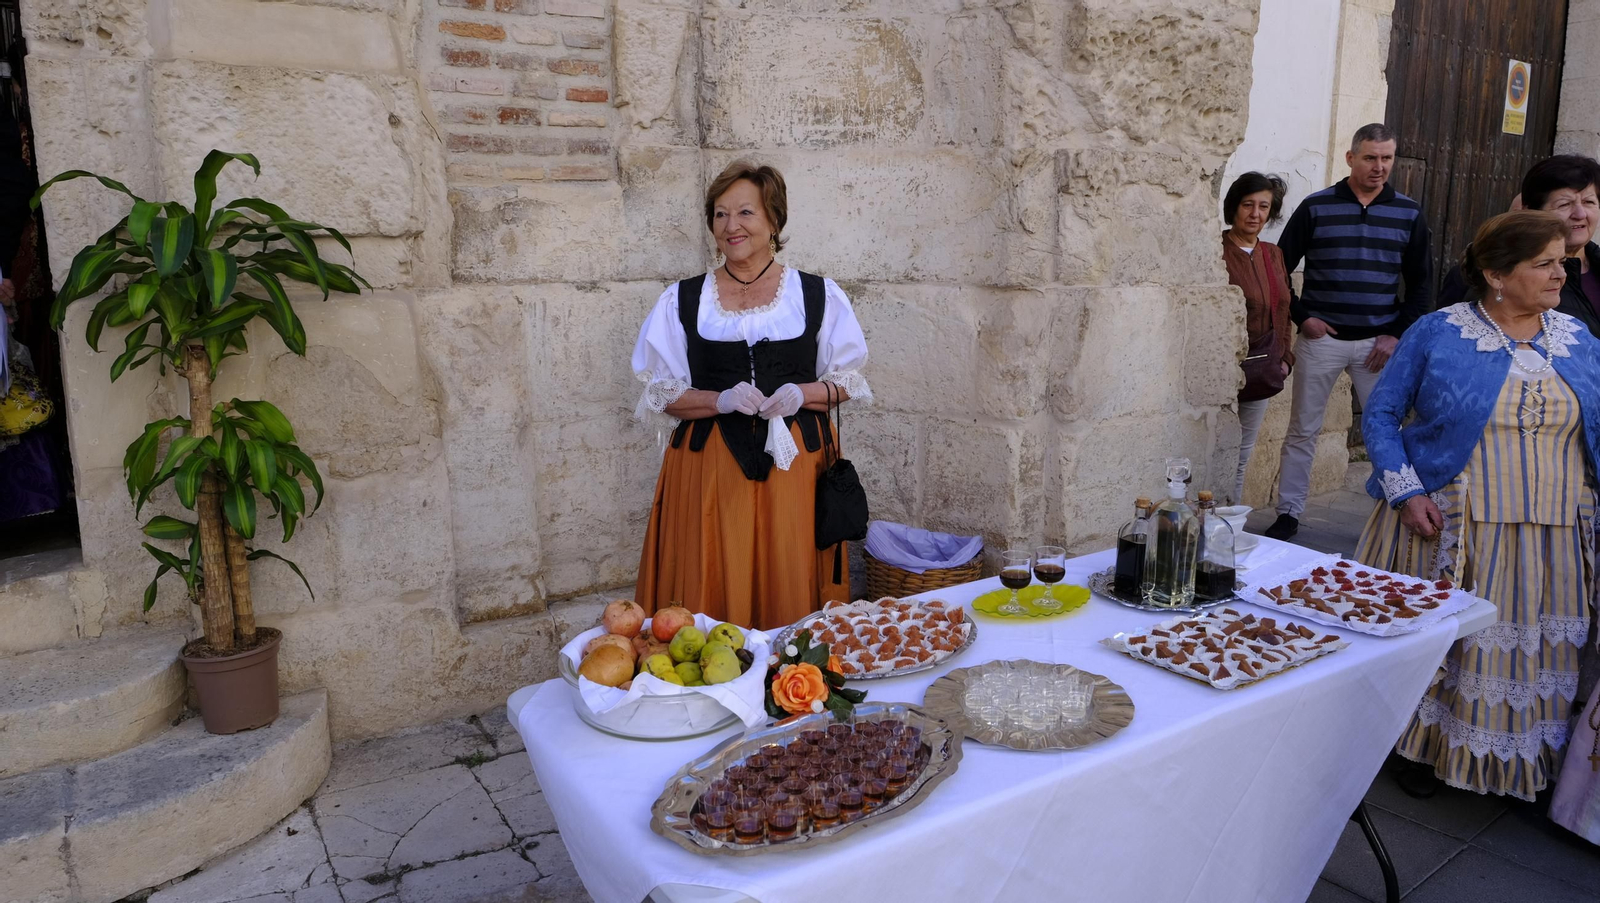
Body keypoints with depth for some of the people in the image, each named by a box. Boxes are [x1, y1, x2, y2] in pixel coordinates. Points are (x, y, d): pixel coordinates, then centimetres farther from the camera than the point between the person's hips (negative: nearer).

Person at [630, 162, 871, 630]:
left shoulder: (818, 294, 6)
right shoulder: (683, 300, 6)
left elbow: (847, 380, 10)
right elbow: (663, 394, 6)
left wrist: (803, 393, -11)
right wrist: (721, 400, -12)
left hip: (794, 464, 0)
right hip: (710, 467, 0)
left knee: (792, 593, 1)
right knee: (715, 592, -1)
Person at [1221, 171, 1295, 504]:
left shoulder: (1273, 255, 13)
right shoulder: (1216, 252, -11)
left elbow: (1282, 310, 21)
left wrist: (1284, 357, 14)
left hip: (1261, 373, 7)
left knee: (1242, 457, 13)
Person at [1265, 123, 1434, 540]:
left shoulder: (1409, 214, 6)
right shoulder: (1316, 207, 0)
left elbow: (1421, 282, 10)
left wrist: (1398, 334, -1)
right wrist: (1301, 317, -5)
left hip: (1379, 343, 1)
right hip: (1321, 338, -1)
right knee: (1302, 431, 4)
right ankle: (1288, 514, 14)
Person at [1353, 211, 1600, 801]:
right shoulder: (1437, 333, -5)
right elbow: (1381, 414, -4)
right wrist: (1407, 493, -14)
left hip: (1550, 541, 4)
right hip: (1447, 530, -3)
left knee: (1530, 651, 9)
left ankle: (1516, 764, 30)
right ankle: (1423, 750, 27)